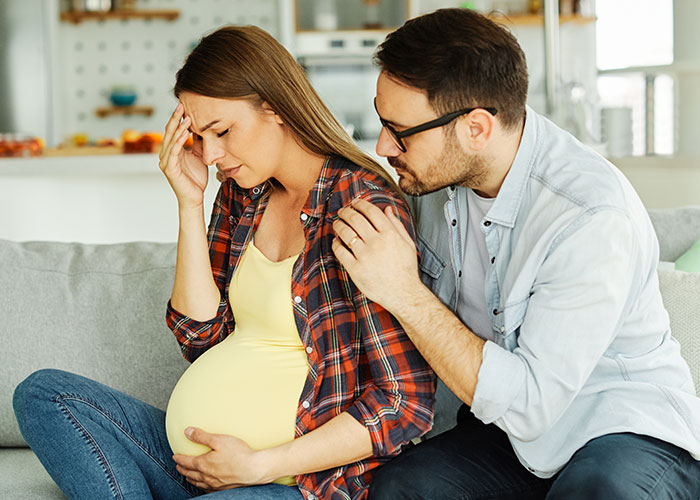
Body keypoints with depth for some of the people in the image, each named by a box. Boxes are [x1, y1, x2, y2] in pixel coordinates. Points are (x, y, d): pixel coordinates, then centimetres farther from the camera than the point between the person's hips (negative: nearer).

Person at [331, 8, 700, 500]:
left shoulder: (596, 220, -25)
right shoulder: (439, 171, -3)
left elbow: (528, 406, -26)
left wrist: (405, 294, -27)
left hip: (625, 429, -5)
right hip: (508, 431, 5)